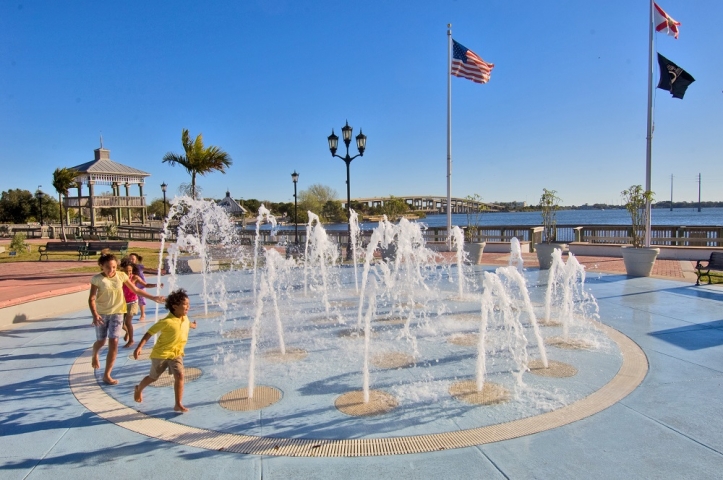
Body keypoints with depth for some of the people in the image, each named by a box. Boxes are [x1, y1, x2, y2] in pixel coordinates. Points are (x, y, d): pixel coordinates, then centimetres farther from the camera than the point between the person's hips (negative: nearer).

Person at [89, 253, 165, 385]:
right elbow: (91, 299, -13)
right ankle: (94, 355, 53)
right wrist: (95, 314, -27)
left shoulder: (121, 276, -6)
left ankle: (107, 375, 4)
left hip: (117, 313, 1)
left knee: (113, 343, -6)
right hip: (102, 313, -1)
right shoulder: (97, 279, -12)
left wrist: (153, 298, -3)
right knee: (101, 341, 14)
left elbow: (136, 290, 1)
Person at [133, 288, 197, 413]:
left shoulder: (185, 318, -4)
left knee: (179, 376, -14)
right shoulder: (167, 321, -25)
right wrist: (139, 347, -27)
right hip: (161, 353, -4)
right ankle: (139, 389, 49)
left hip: (177, 353, 4)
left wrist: (193, 325, 46)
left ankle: (178, 404, -6)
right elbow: (150, 332, -20)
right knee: (153, 377, 17)